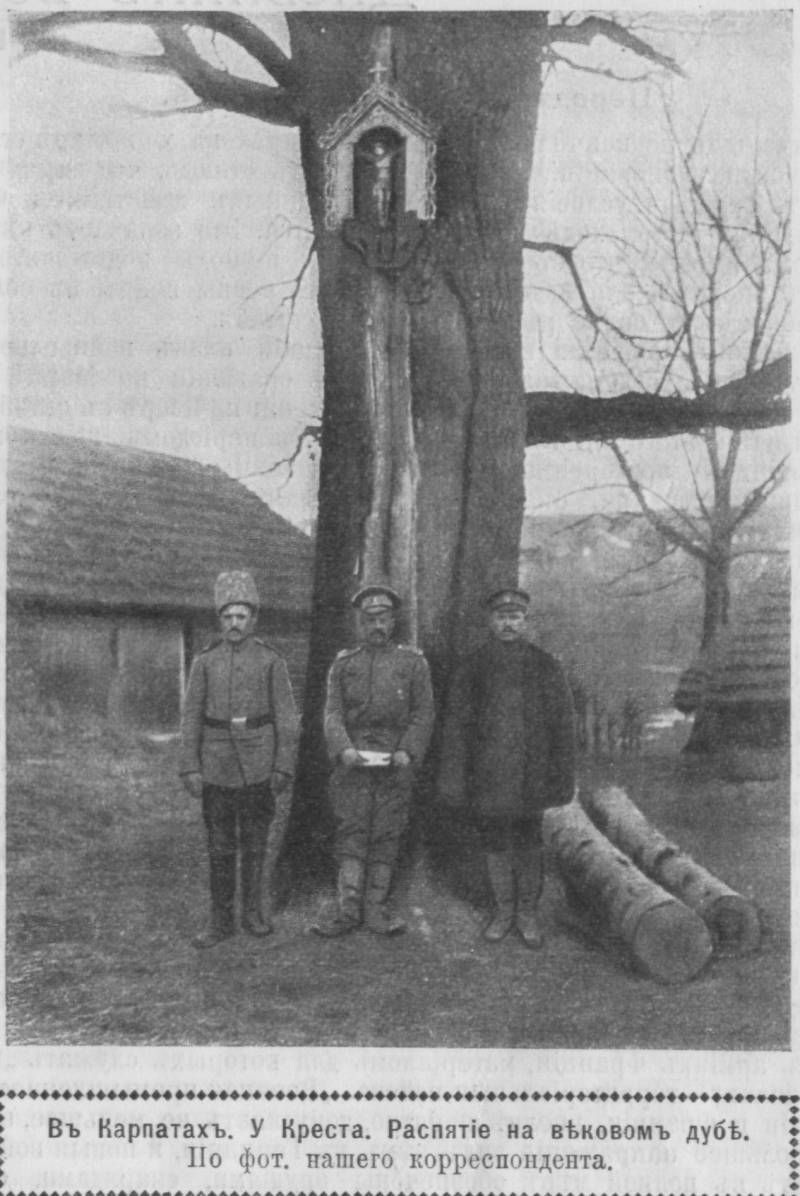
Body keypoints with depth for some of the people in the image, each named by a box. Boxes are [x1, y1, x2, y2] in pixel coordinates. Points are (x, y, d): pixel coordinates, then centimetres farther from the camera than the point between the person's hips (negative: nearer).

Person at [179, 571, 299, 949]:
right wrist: (189, 768, -4)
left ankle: (253, 913, 23)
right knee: (220, 847, 5)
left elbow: (286, 719, -1)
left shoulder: (271, 661, -1)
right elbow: (191, 717, 3)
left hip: (258, 767, -1)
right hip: (216, 768, 1)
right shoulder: (205, 661, 2)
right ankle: (221, 920, 14)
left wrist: (283, 768, -6)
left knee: (255, 843, 9)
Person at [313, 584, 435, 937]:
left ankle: (376, 911, 10)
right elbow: (332, 712, 3)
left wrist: (408, 751, -12)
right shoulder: (343, 664, 11)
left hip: (395, 764, 0)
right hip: (352, 763, 0)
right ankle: (348, 911, 0)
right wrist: (343, 748, -15)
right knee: (351, 835, -3)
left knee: (387, 838, 2)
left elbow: (424, 713, 4)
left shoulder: (413, 662, 9)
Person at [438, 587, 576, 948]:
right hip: (487, 779, 1)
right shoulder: (471, 668, 2)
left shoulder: (545, 667, 1)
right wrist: (453, 781, -4)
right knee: (495, 844, 11)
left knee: (529, 846, 7)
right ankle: (503, 909, 28)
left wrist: (563, 779, -3)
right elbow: (455, 725, 1)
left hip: (531, 779, -1)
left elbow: (562, 725, 1)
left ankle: (527, 912, 24)